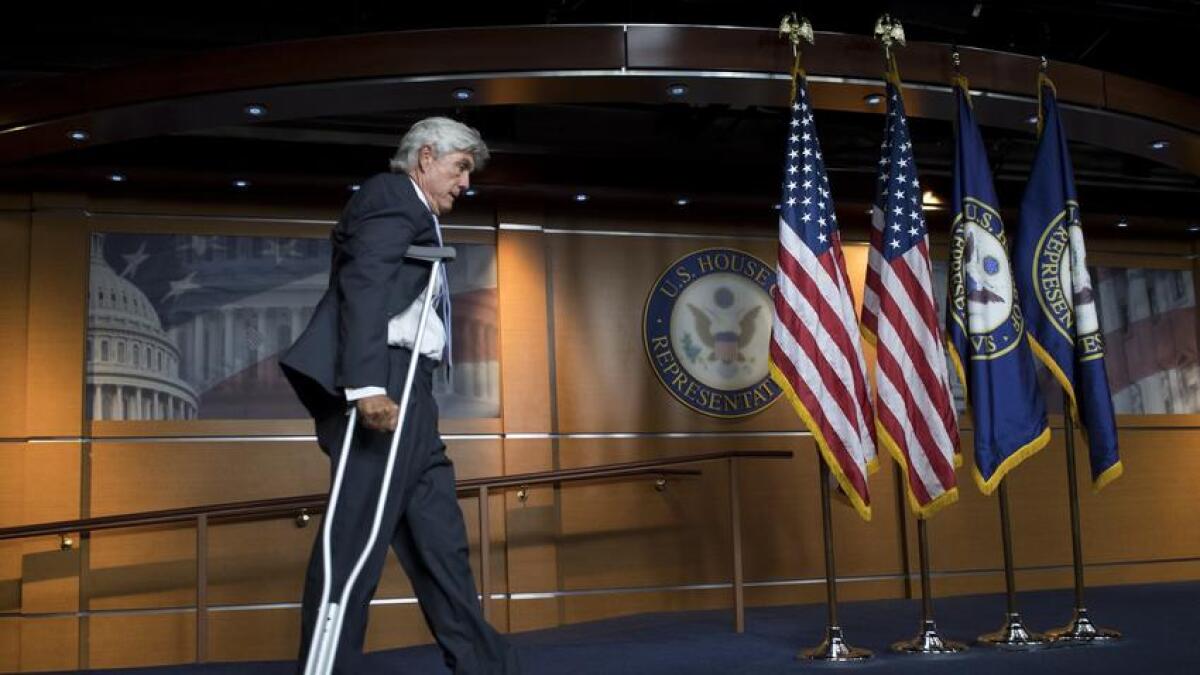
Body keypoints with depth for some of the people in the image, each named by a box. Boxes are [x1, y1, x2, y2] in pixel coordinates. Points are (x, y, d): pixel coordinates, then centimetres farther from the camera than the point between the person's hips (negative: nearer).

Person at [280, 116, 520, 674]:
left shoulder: (414, 212, 27)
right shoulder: (392, 195, -2)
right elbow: (363, 286, -18)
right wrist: (367, 385, -28)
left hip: (399, 389, 11)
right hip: (381, 385, -11)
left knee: (437, 535, 12)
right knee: (357, 538, -9)